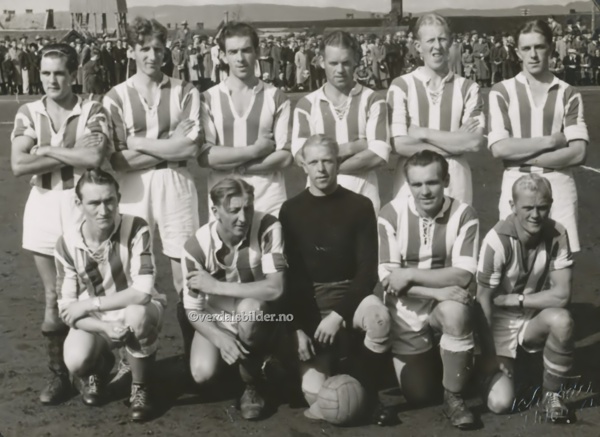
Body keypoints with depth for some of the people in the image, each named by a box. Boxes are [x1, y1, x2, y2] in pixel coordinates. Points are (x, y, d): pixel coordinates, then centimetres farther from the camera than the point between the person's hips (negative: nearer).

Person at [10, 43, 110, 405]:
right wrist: (74, 153, -12)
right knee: (54, 297, 9)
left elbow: (95, 158, -23)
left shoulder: (93, 112, -5)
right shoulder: (28, 113, 4)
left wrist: (48, 149, -13)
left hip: (81, 205, -3)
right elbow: (18, 165, -9)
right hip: (42, 207, 3)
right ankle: (59, 373, 20)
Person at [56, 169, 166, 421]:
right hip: (95, 322, 2)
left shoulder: (136, 230, -23)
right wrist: (105, 327, -30)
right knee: (76, 362, -28)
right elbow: (66, 308, -12)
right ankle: (99, 369, 14)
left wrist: (88, 304, -27)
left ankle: (140, 388, -10)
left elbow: (143, 292, -31)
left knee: (136, 315, -38)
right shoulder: (67, 244, -15)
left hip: (138, 312, -2)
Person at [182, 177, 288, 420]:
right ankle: (251, 358, 16)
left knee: (248, 309, -37)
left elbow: (275, 288, -34)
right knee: (202, 374, -21)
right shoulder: (196, 247, -19)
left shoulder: (268, 229, -25)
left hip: (259, 315, -2)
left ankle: (255, 384, -9)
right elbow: (193, 311, -13)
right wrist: (221, 338, -32)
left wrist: (216, 286, -30)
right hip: (216, 319, 2)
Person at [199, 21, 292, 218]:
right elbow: (204, 156, -5)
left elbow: (285, 156, -3)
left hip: (269, 199, 0)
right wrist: (254, 151, -11)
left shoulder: (276, 97, 4)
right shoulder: (209, 98, 4)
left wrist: (236, 167, -9)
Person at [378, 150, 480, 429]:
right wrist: (437, 290, -28)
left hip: (445, 303, -1)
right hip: (406, 308, 1)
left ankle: (454, 398, -18)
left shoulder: (463, 215, -13)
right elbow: (387, 278, -17)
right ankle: (423, 359, 42)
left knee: (456, 313, -38)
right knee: (418, 395, 5)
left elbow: (463, 275, -21)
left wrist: (410, 274, -26)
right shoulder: (391, 214, -13)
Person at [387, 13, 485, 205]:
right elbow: (400, 144, -10)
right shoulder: (401, 86, -1)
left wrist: (423, 133, -10)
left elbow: (475, 142, -7)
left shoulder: (468, 88, 4)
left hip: (455, 181, 1)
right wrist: (456, 141, -7)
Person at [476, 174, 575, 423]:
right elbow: (483, 300, -17)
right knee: (500, 403, -16)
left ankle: (552, 394, -8)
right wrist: (491, 356, -14)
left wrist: (514, 299, -19)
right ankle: (503, 367, 22)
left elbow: (561, 295, -17)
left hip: (535, 319, 2)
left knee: (562, 320, -33)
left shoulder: (557, 235, -14)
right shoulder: (497, 241, -24)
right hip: (500, 322, -2)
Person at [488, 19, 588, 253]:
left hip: (559, 186, 1)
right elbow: (499, 148, -8)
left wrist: (522, 156, -10)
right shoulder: (502, 92, 2)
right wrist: (552, 140, -9)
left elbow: (578, 153, -5)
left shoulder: (568, 94, 5)